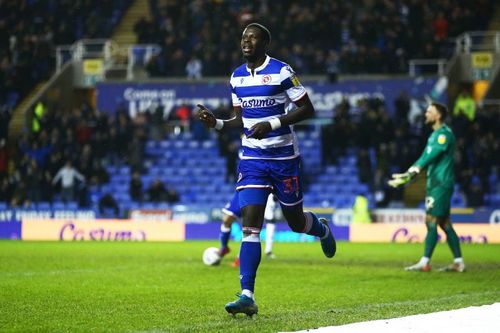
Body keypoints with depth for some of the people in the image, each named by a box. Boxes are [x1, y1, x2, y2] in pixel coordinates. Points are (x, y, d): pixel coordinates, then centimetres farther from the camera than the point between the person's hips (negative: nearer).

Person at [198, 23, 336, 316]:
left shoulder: (281, 72, -11)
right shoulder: (237, 78, 8)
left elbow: (307, 109, -11)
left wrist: (273, 124, -22)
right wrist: (217, 123, -2)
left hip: (284, 158, -4)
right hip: (252, 159, 4)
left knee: (295, 221, 11)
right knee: (250, 227, -10)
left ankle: (323, 230, 50)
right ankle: (247, 296, -16)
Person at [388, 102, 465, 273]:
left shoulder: (444, 134, -13)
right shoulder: (435, 134, 18)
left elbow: (429, 157, -21)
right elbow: (425, 158, 20)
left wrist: (409, 174, -24)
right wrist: (406, 176, 13)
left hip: (441, 184, -10)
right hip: (435, 183, 10)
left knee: (431, 221, -10)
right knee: (445, 223, 8)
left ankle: (425, 262, -11)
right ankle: (458, 262, 8)